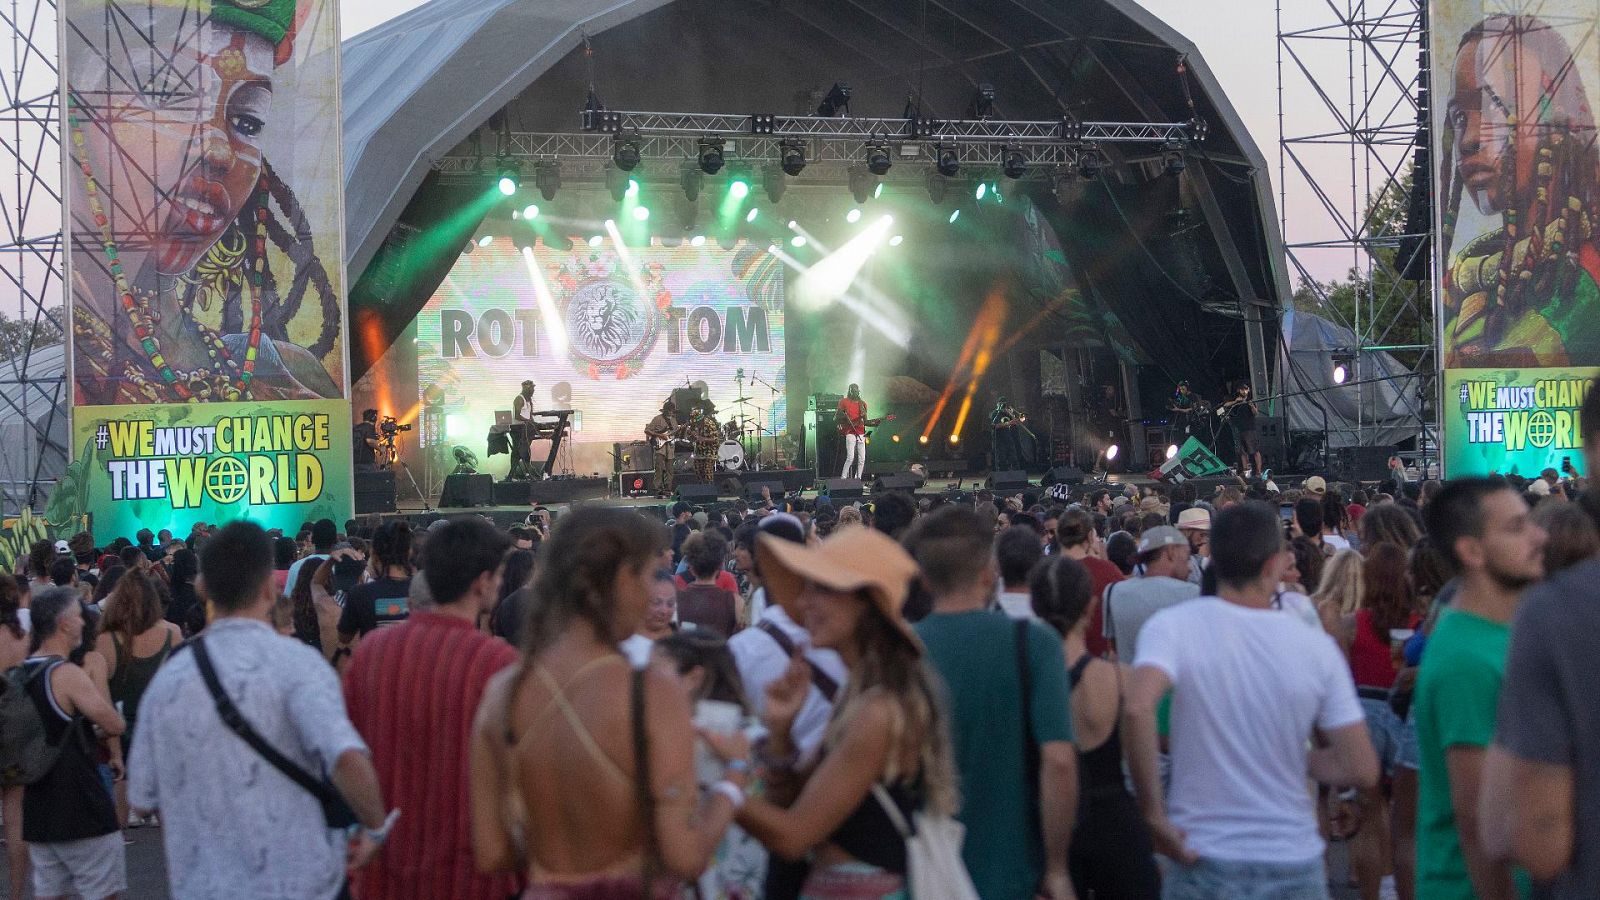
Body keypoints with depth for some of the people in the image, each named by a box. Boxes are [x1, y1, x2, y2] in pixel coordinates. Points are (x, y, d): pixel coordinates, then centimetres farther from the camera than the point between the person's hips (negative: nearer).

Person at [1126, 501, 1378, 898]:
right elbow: (1362, 771, -4)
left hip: (1205, 865, -1)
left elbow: (1138, 707, -27)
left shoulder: (1174, 626, -8)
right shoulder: (1316, 646, -2)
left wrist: (1154, 816, -16)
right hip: (1297, 865, 2)